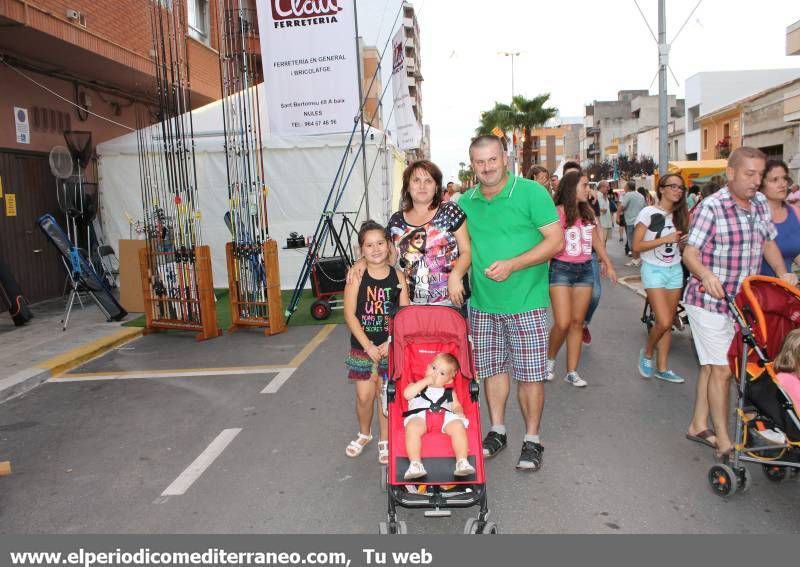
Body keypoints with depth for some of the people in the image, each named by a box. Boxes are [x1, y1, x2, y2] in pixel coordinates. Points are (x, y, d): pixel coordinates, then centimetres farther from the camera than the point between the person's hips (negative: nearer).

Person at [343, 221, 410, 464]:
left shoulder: (398, 276, -3)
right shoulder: (357, 276, -8)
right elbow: (350, 315, -9)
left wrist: (390, 344, -11)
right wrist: (368, 345, -13)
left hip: (390, 346, 1)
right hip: (362, 346, 0)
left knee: (385, 394, 6)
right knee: (364, 396, 5)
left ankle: (385, 441, 25)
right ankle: (364, 434, 33)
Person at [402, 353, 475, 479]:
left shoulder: (449, 392, 37)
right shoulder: (417, 386, 30)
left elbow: (456, 405, 24)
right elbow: (407, 394, 8)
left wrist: (459, 412, -1)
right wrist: (426, 381, 10)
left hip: (445, 415, 2)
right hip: (420, 414, -2)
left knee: (458, 426, -31)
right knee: (412, 427, -37)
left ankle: (462, 462, -31)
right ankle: (415, 464, -37)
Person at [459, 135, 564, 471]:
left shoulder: (531, 193, -7)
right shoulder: (466, 201, 8)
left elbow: (556, 240, -11)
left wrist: (512, 265, -20)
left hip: (525, 304, -4)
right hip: (482, 304, 5)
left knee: (529, 374, 3)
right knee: (491, 369, 14)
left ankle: (532, 440, 19)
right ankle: (497, 432, 31)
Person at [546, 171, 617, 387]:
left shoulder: (588, 212, 9)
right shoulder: (557, 212, -10)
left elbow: (596, 240, 18)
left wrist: (608, 264, 19)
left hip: (585, 269, 6)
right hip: (561, 269, -6)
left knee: (577, 322, 6)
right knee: (563, 323, -10)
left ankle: (572, 371, 14)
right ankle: (550, 359, 18)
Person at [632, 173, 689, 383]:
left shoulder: (681, 215, 10)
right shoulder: (649, 213, -9)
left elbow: (680, 244, 19)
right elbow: (637, 246, -12)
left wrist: (684, 241, -3)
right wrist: (665, 239, -18)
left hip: (675, 271, 6)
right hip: (654, 270, -6)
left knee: (668, 323, 7)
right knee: (663, 322, -15)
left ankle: (662, 367, 17)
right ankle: (647, 353, 12)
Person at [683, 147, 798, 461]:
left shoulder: (760, 203, 7)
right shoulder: (711, 207, -15)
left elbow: (769, 243, 18)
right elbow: (690, 253, -21)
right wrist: (706, 275, -39)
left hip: (740, 302, 7)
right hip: (709, 302, -7)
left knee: (712, 366, 15)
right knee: (722, 369, -4)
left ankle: (698, 425, 28)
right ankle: (724, 443, 6)